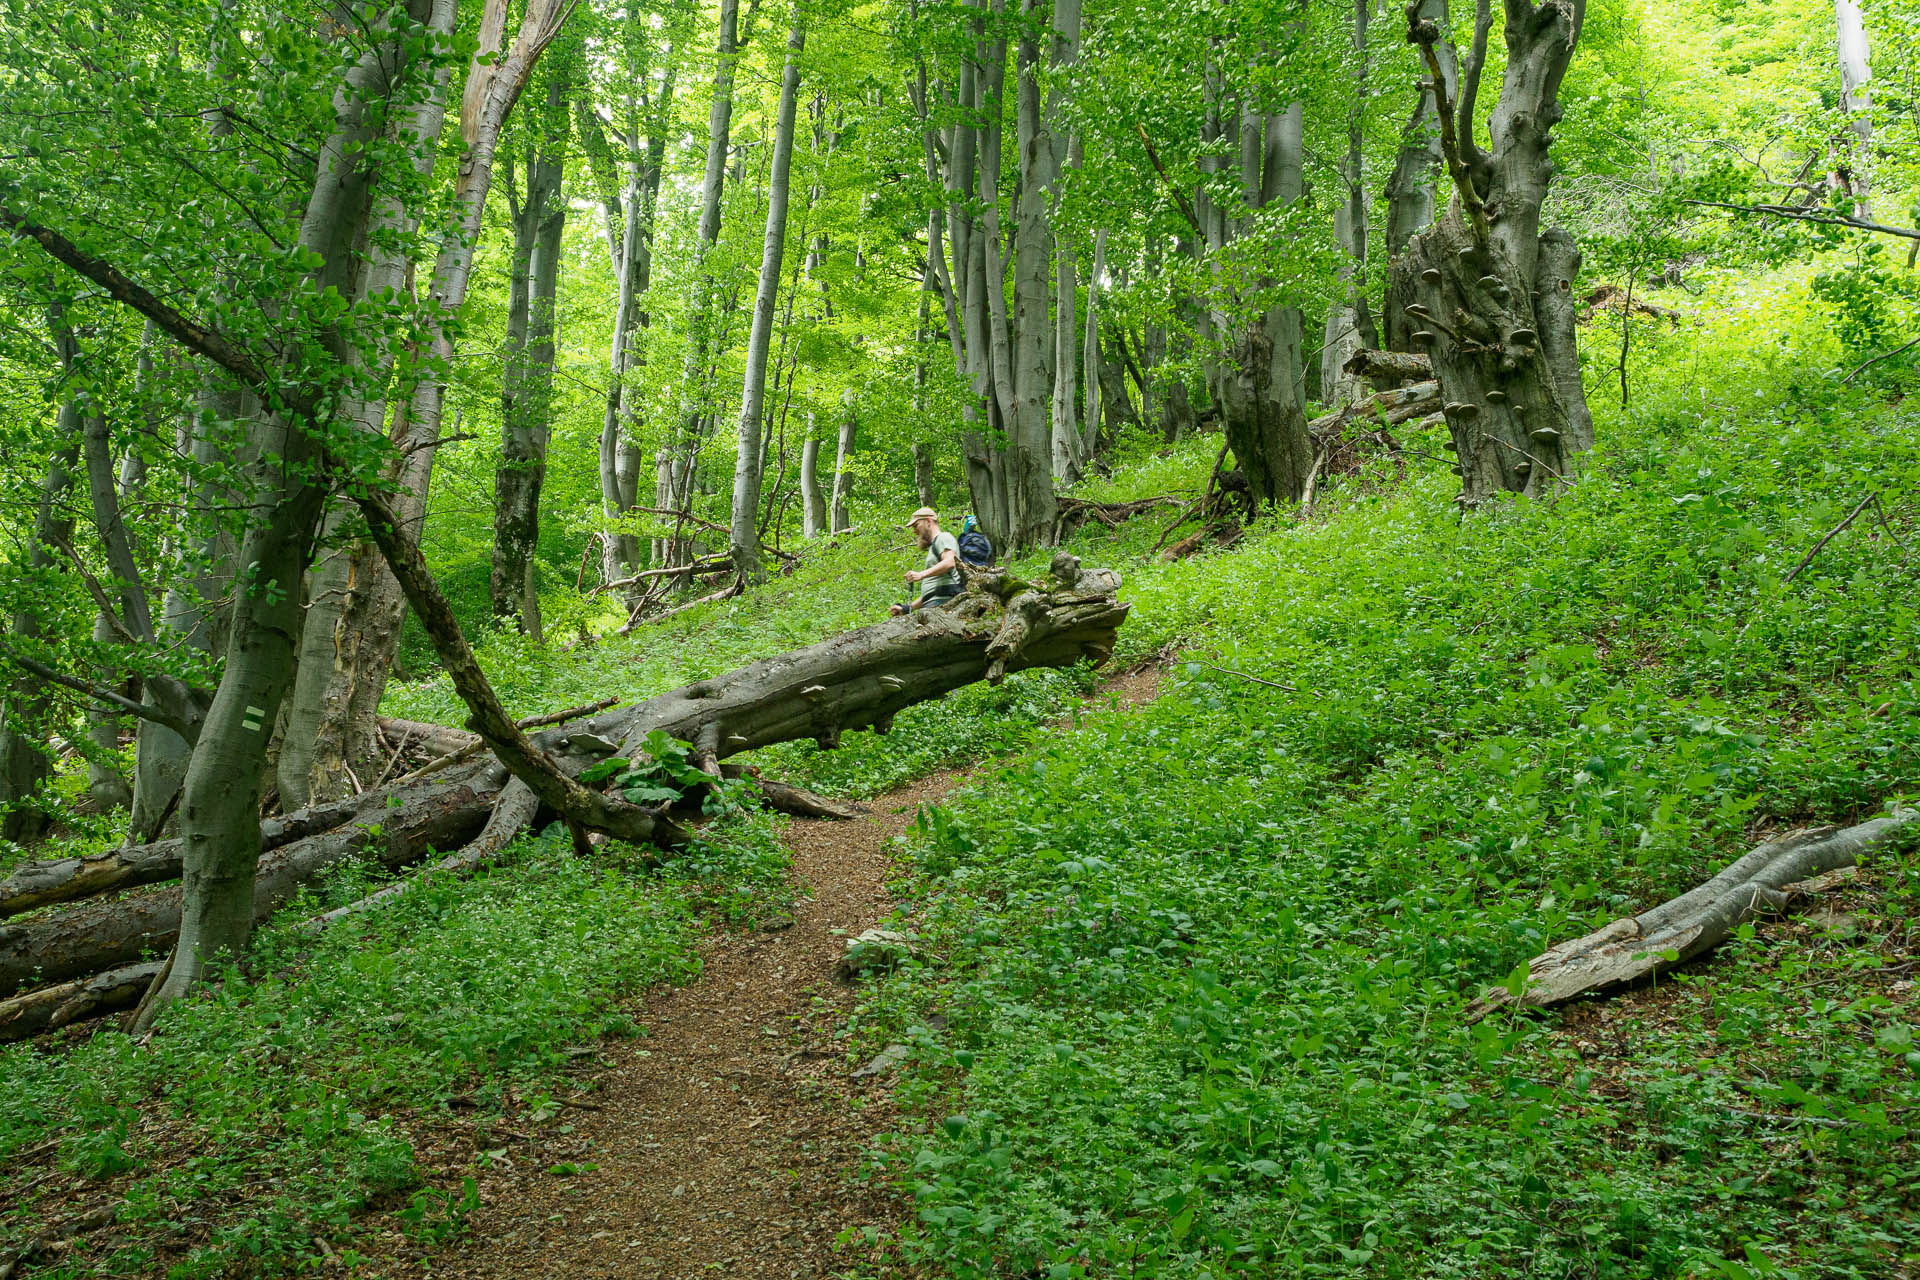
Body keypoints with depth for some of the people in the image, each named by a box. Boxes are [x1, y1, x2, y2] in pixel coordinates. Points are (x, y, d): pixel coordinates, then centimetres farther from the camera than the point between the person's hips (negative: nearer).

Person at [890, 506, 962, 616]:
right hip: (933, 604, 9)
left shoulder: (943, 538, 5)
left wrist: (922, 574, -25)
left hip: (943, 600, -9)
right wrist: (906, 608, 25)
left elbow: (949, 562, -18)